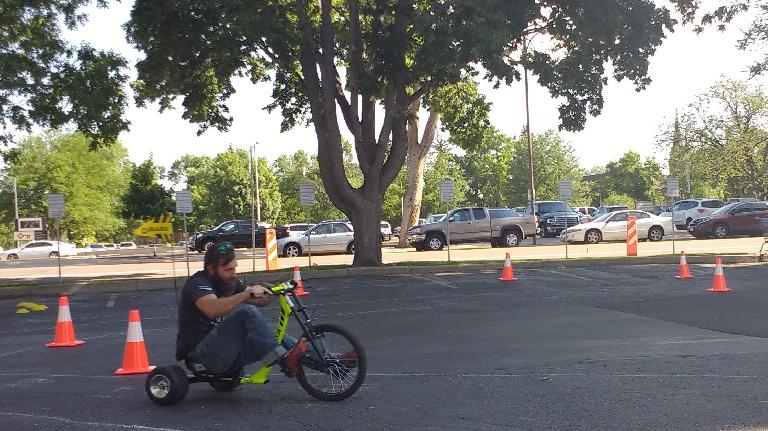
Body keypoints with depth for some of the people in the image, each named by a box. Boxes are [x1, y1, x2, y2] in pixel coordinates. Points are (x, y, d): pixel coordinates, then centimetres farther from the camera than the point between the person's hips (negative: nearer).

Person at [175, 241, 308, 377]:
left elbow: (259, 300, 5)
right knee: (247, 313, -28)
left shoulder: (229, 281, 10)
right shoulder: (197, 283, -15)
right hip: (202, 353, -8)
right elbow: (212, 309, -37)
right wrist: (246, 294, -46)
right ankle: (284, 360, -34)